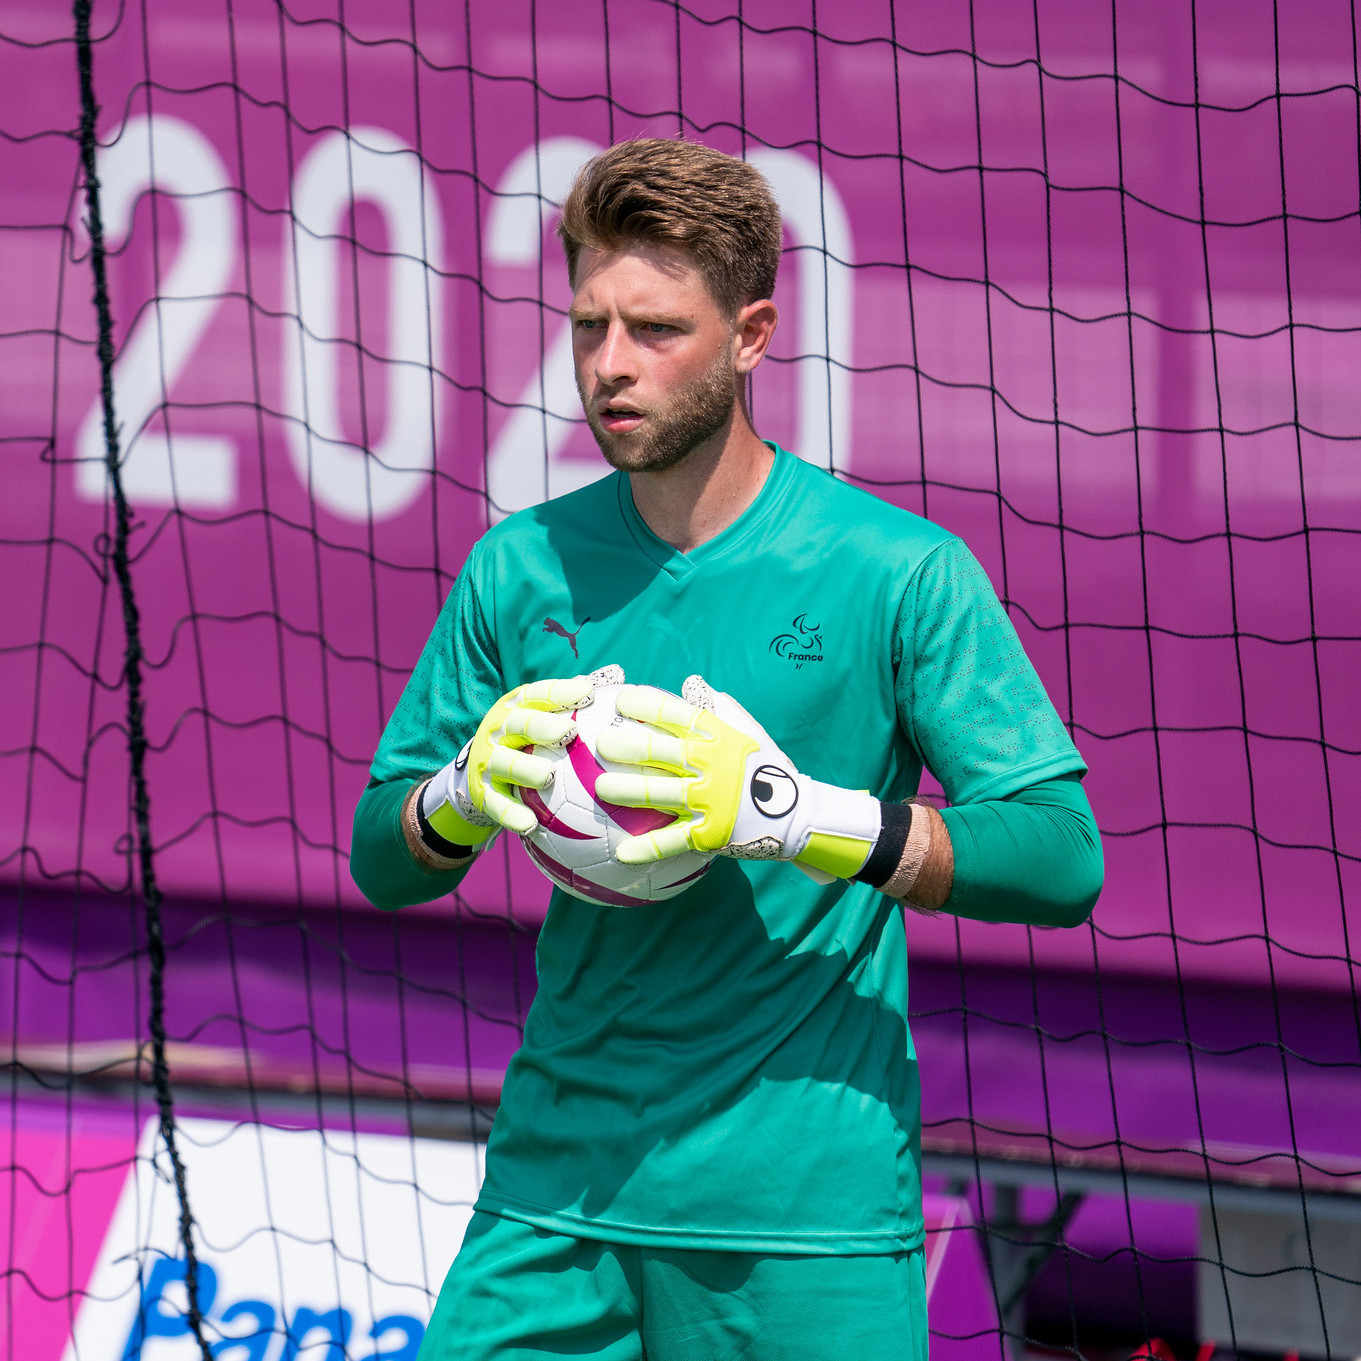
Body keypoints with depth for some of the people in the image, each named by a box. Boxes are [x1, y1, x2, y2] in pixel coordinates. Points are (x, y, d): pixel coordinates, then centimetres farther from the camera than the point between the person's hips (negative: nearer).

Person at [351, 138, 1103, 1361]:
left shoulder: (896, 572, -5)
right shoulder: (523, 569, 6)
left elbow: (1066, 861, -10)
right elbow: (380, 865, 12)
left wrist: (796, 816, -21)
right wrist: (464, 797, -11)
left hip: (808, 1218, -3)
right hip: (555, 1187, 3)